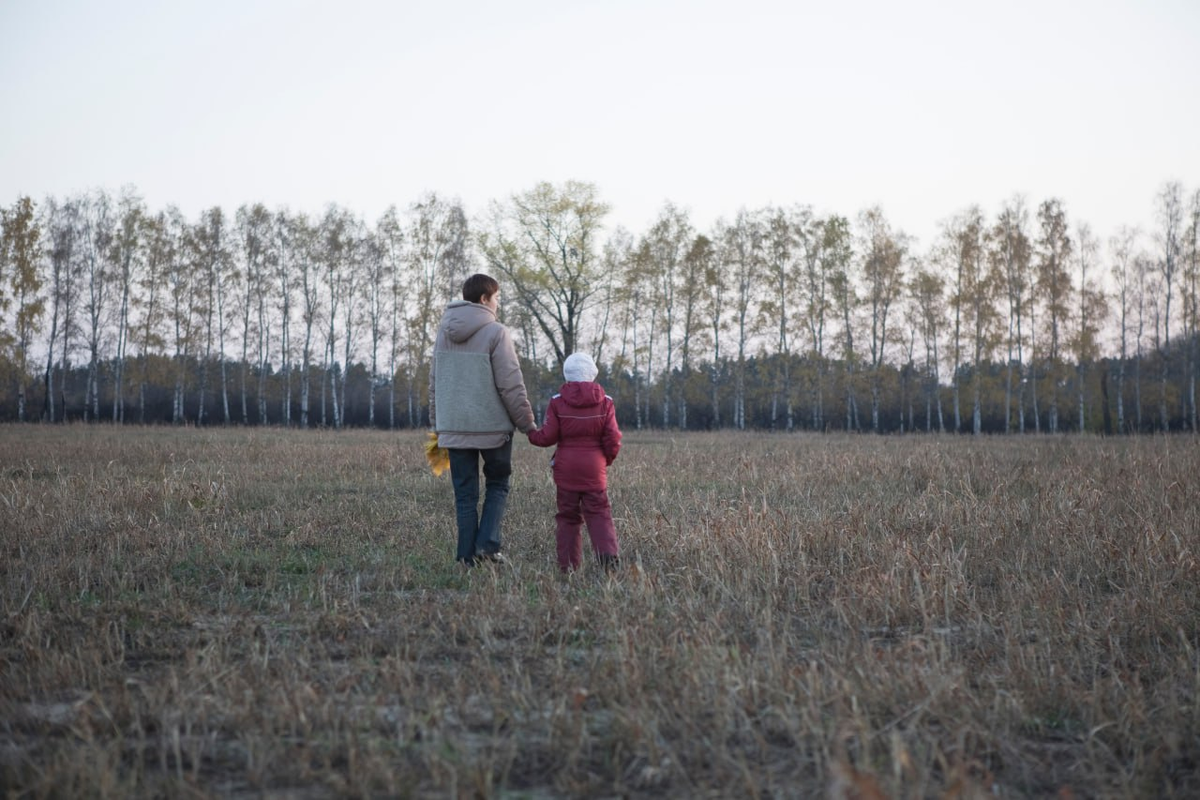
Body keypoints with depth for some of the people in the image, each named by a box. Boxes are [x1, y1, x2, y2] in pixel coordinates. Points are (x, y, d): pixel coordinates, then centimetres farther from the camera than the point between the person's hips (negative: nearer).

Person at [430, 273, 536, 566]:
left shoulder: (444, 333, 9)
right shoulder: (496, 333, -9)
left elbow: (434, 383, 14)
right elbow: (511, 385, -11)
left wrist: (437, 424, 21)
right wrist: (527, 423, -4)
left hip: (454, 428, 4)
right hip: (493, 426, -4)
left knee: (465, 495, 9)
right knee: (497, 486, 13)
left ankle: (468, 555, 6)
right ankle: (487, 544, -2)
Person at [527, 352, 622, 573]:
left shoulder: (557, 402, -3)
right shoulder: (605, 402, -1)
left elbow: (547, 437, -5)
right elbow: (613, 439, -2)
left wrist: (531, 433, 16)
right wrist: (607, 459, 16)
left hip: (566, 468, 0)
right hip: (594, 469, 0)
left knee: (567, 515, 8)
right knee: (599, 513, 2)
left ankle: (568, 564, 3)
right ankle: (608, 554, -19)